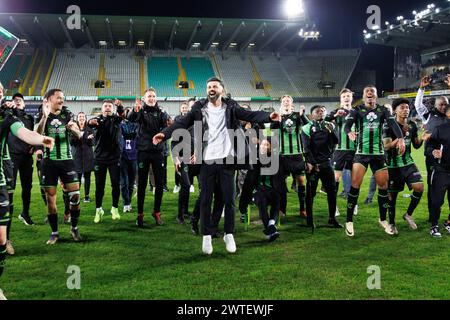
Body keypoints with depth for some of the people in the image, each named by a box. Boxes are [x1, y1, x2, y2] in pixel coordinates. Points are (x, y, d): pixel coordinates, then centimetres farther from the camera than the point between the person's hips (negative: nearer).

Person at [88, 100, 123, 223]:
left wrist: (120, 107, -40)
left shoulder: (116, 119, 6)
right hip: (99, 157, 0)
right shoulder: (98, 119, 4)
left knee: (116, 184, 2)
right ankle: (98, 210, 16)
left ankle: (115, 208, 16)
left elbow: (122, 114, -17)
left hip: (114, 157, 0)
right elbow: (90, 123, -18)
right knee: (99, 185, 4)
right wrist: (91, 122, -44)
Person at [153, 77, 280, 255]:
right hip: (207, 161, 0)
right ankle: (207, 236, 19)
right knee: (206, 199, 7)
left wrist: (268, 117, -24)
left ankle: (229, 234, 22)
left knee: (229, 199, 7)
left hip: (226, 160, 0)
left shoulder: (231, 107, 4)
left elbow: (250, 115, -6)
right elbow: (182, 123, -4)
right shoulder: (199, 108, 3)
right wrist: (165, 133, -19)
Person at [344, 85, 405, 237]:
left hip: (378, 153, 3)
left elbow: (393, 123, -10)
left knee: (383, 185, 5)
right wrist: (349, 132, -40)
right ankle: (349, 221, -3)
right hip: (361, 153, -2)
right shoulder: (357, 110, -1)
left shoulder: (383, 110, 5)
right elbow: (348, 123, -16)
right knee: (355, 184, -12)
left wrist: (400, 138, -28)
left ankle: (383, 220, 23)